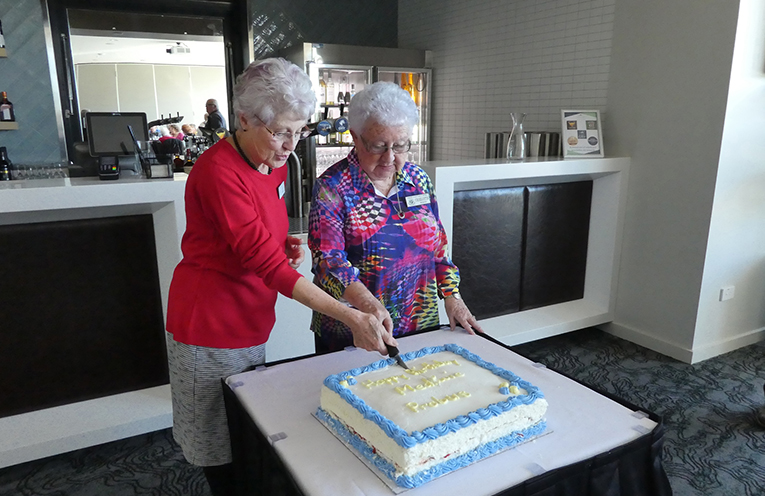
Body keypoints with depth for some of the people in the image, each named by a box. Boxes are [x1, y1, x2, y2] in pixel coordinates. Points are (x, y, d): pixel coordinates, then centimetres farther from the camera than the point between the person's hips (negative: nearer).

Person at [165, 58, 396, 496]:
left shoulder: (276, 164, 2)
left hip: (252, 320, 8)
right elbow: (266, 263, -31)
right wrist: (351, 317, -34)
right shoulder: (219, 172, -26)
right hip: (210, 324, -8)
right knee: (217, 443, 12)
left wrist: (286, 244, -5)